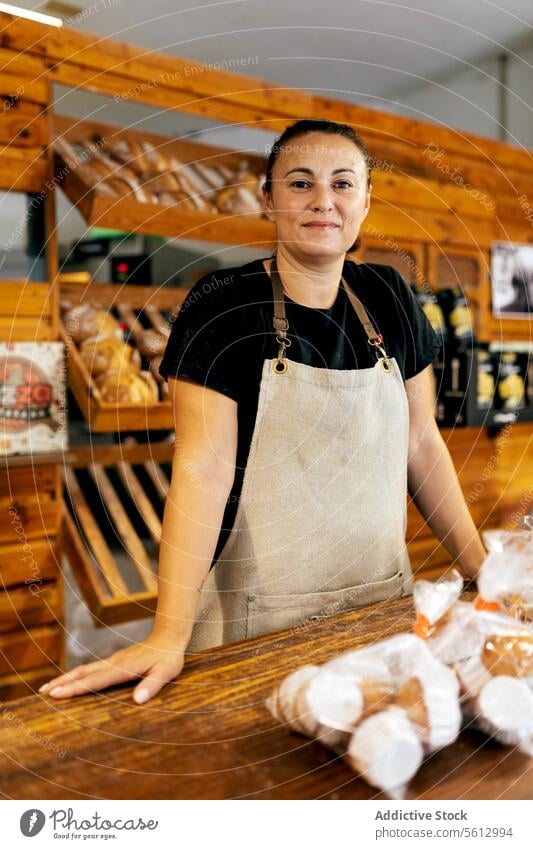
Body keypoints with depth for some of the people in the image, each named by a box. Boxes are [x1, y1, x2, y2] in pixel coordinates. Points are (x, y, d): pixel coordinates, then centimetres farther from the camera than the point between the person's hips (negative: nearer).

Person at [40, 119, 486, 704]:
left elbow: (421, 441, 7)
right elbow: (202, 466, -18)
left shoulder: (388, 299, 3)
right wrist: (169, 637, -24)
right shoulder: (222, 307, -11)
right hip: (256, 621, -4)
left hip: (383, 602, 5)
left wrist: (484, 572, 6)